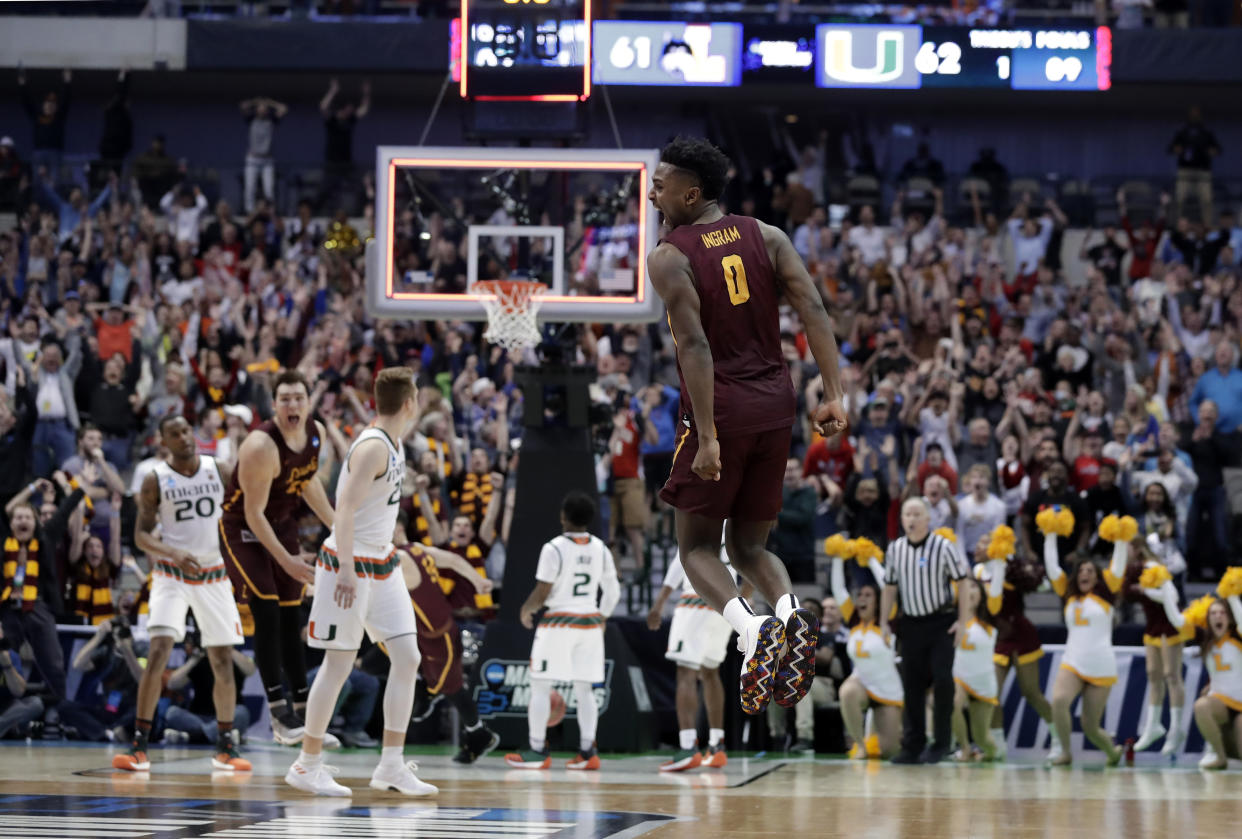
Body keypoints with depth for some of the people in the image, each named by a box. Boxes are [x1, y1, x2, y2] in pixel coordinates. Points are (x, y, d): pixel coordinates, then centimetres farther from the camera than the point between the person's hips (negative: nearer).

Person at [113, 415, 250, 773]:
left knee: (223, 660, 4)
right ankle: (139, 745, -16)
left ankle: (226, 747, 15)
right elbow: (142, 534, -7)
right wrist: (173, 553, -24)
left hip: (213, 574, 3)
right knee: (159, 652, -18)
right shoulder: (156, 480, -6)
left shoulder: (218, 470, 1)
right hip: (171, 574, -3)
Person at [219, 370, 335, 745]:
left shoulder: (316, 434, -7)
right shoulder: (262, 446, -31)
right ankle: (278, 711, -15)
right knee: (267, 614, -17)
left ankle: (303, 713, 13)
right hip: (242, 528, -7)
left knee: (291, 621, 9)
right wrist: (286, 560, -28)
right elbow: (254, 512, -26)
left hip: (282, 525, 7)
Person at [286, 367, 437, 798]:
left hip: (382, 564, 9)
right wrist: (346, 570, -30)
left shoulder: (393, 444, 9)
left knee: (407, 656, 3)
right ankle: (307, 765, 7)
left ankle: (391, 766, 6)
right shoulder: (373, 447, -20)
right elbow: (345, 508, -25)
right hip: (350, 566, -9)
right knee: (339, 663, -3)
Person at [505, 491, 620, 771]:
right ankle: (587, 751, 4)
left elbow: (542, 592, -13)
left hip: (558, 622, -5)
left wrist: (526, 610, 5)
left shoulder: (554, 548, -13)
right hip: (590, 622, 5)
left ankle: (538, 751, 3)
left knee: (540, 686, 3)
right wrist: (602, 617, 24)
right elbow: (613, 592, 8)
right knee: (584, 689, 10)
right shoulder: (600, 549, 4)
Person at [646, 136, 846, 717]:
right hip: (775, 406, 5)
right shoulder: (765, 237, 8)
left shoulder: (669, 256, -7)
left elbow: (694, 344, -17)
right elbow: (814, 311, -2)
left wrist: (707, 437, -19)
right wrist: (834, 395, -4)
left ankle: (751, 629, -19)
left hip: (719, 408, -5)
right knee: (749, 546, 17)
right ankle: (791, 616, -13)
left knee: (697, 547, 9)